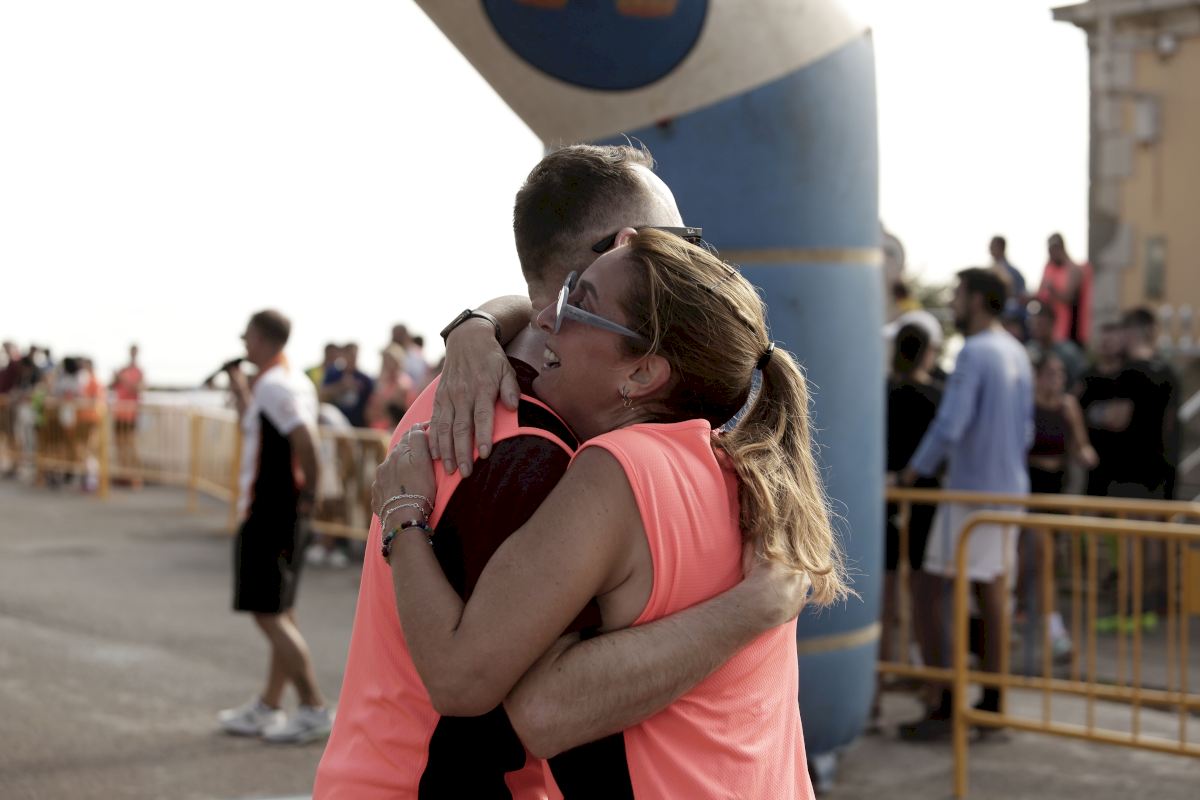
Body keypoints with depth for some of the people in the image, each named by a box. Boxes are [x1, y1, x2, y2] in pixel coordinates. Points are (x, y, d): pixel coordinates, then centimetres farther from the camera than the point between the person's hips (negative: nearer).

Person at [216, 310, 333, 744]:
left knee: (268, 614, -5)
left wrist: (309, 492, -19)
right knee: (280, 612, 14)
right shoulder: (295, 381, 13)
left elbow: (305, 440, -29)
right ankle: (268, 707, 23)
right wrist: (238, 384, 23)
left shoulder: (273, 386, -17)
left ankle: (314, 709, -1)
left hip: (267, 514, -10)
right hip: (284, 512, 10)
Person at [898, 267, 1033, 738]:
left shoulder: (974, 353, -15)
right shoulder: (1018, 354, 13)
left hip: (971, 488, -9)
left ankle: (947, 703, -6)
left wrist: (915, 470, -10)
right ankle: (992, 700, 18)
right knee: (992, 589, 13)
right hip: (1010, 487, 9)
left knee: (931, 591, -5)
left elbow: (949, 427, -22)